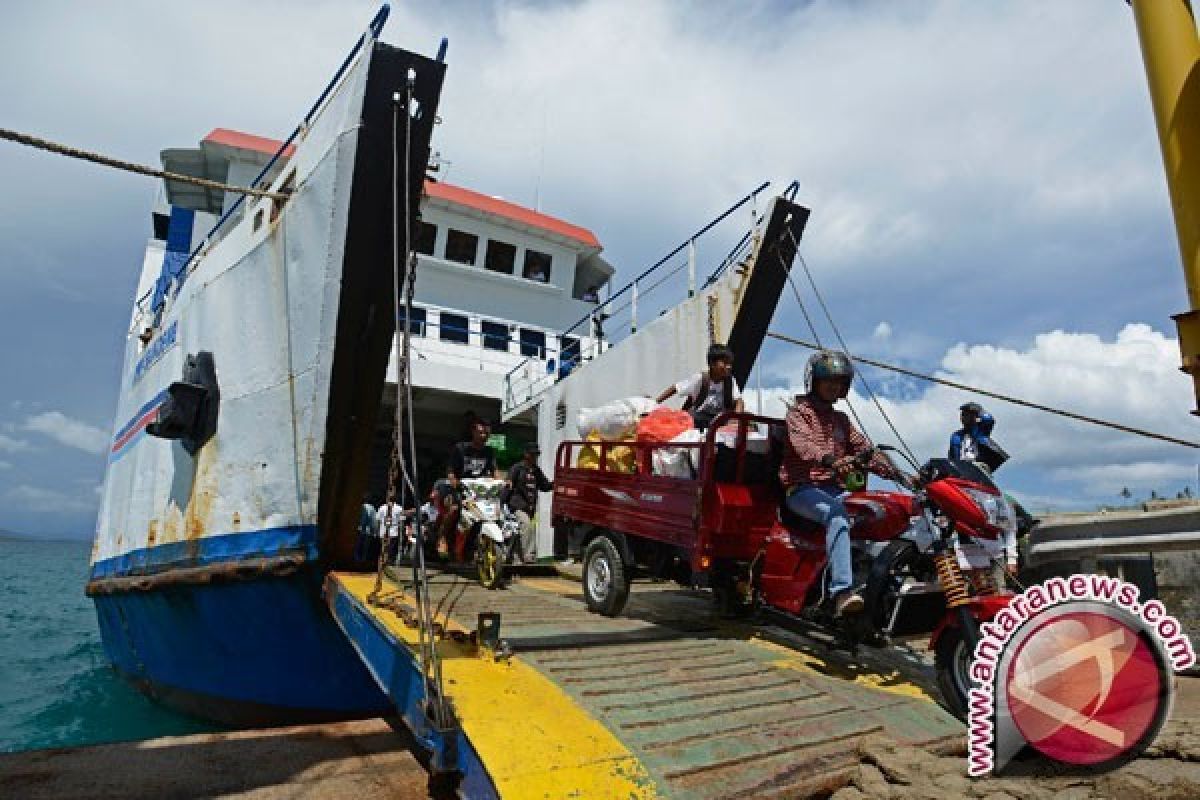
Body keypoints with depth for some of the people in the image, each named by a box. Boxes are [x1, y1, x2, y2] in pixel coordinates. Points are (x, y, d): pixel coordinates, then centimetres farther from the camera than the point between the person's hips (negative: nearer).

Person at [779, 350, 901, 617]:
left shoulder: (841, 420, 25)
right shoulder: (799, 411, 4)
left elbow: (864, 449, 17)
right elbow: (802, 444, -17)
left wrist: (896, 473, 1)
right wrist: (830, 460, -37)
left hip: (834, 489, 6)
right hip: (802, 489, -6)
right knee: (837, 514, -35)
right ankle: (842, 591, -44)